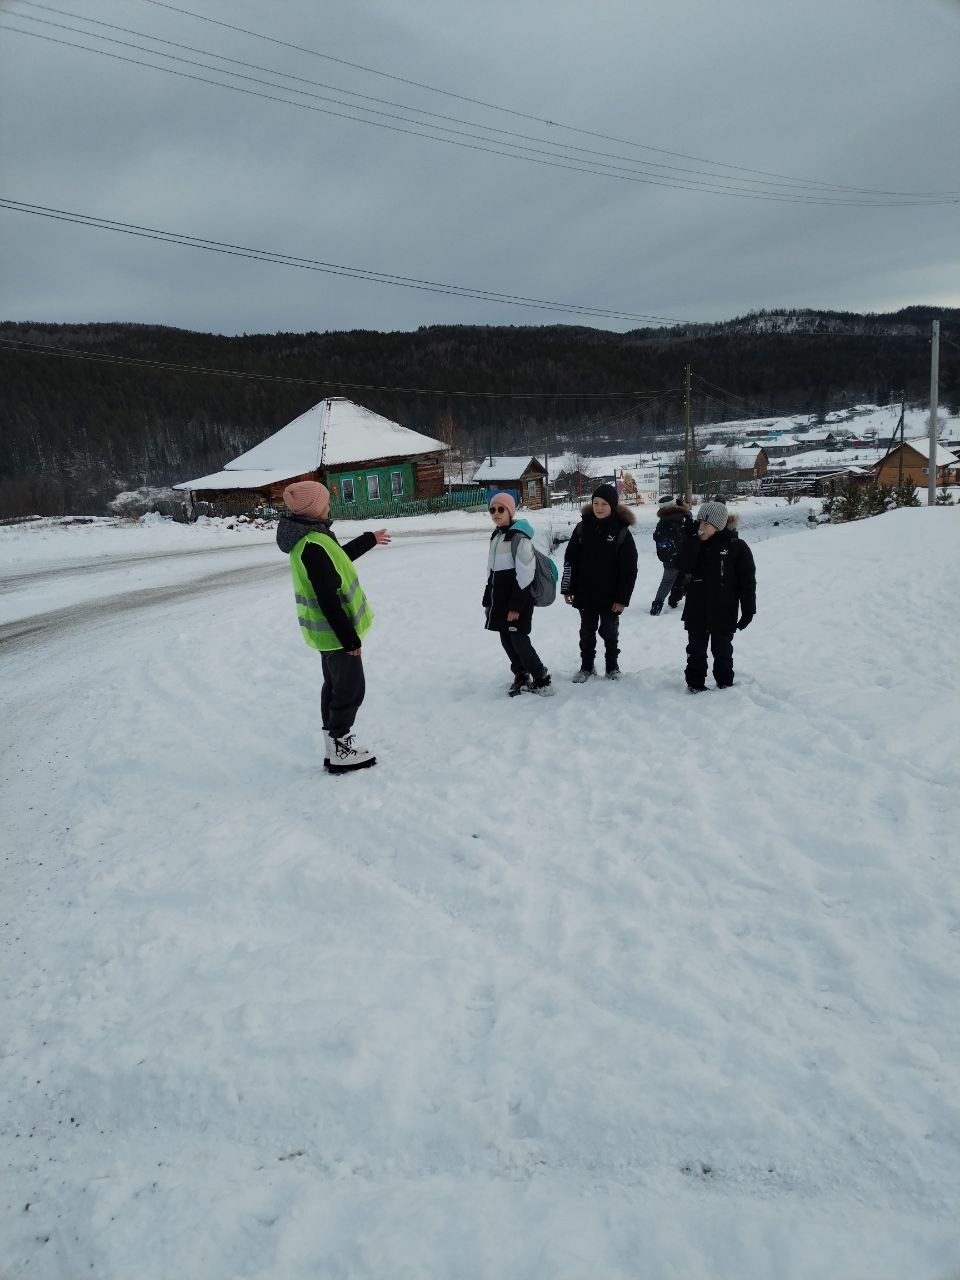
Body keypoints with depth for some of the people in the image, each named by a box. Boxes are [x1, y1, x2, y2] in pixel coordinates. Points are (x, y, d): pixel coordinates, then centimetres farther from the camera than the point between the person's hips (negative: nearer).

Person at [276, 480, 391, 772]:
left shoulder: (307, 536, 5)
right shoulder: (313, 547, -28)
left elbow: (338, 557, 26)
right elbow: (329, 601, -28)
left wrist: (369, 540, 37)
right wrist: (351, 639, -22)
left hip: (327, 631, 10)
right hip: (336, 632, -10)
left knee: (335, 686, 20)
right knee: (351, 689, 2)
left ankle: (335, 744, 32)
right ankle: (340, 753, 12)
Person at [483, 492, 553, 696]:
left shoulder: (519, 537, -15)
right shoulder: (496, 537, 13)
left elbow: (525, 575, -18)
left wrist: (515, 606, -20)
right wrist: (487, 601, 18)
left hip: (518, 598, -8)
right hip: (500, 599, 8)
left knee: (518, 638, -8)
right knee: (506, 639, 10)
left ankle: (542, 681, 3)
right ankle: (521, 676, 25)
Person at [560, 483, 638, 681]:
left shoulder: (622, 531, -11)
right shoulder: (583, 527, -2)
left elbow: (629, 569, -10)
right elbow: (570, 559, 2)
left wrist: (622, 598, -13)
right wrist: (567, 588, -1)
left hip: (610, 596, -2)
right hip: (585, 593, 3)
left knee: (609, 632, 12)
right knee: (587, 631, 13)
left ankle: (612, 667, 29)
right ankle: (586, 667, 28)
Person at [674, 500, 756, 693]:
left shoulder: (737, 547, -9)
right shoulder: (695, 545, 2)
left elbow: (747, 581, -8)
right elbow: (683, 566, -16)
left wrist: (748, 610, -10)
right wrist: (695, 540, -20)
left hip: (723, 612, -3)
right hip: (697, 611, 3)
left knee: (722, 650, 12)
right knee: (696, 650, 11)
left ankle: (725, 683, 27)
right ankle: (695, 684, 22)